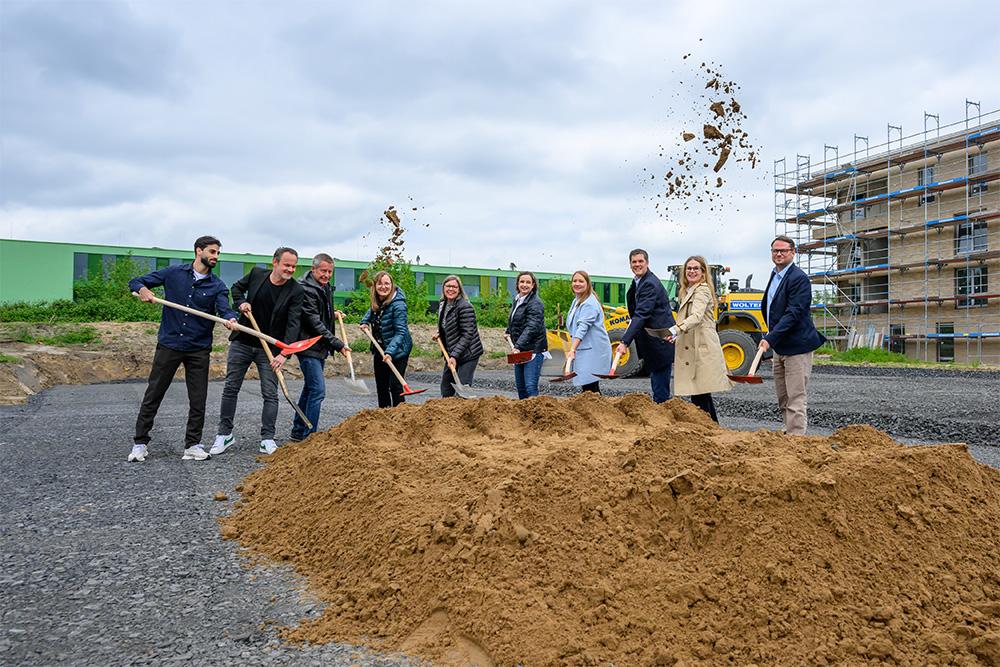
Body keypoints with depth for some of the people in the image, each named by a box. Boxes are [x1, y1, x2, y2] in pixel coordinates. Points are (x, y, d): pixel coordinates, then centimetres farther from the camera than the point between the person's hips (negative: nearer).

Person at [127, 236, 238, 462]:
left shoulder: (217, 286, 3)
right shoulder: (173, 273, 3)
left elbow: (224, 307, -14)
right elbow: (136, 281, 7)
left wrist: (231, 318, -38)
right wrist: (142, 290, -17)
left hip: (199, 350, 1)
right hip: (168, 345, -1)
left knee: (198, 400, 3)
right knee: (153, 395, 6)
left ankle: (192, 444, 16)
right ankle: (140, 442, 18)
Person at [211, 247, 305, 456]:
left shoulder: (296, 291, -12)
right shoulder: (257, 273, -3)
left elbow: (293, 324, -18)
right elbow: (237, 287, 17)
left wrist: (284, 353, -28)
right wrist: (241, 303, -4)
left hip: (270, 349, -2)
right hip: (242, 342, 3)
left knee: (270, 394, -2)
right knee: (230, 389, 8)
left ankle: (267, 439, 8)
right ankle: (224, 435, 21)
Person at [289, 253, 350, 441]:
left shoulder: (326, 288, 12)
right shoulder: (306, 290, -18)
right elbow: (315, 323, -22)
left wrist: (334, 314, 10)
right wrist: (338, 344, -22)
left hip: (320, 348, 10)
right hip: (309, 347, -10)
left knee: (310, 389, 16)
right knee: (318, 390, -13)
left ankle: (298, 432, 26)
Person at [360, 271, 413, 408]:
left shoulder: (398, 304, -22)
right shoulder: (377, 302, 2)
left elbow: (400, 332, -28)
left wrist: (390, 352, -39)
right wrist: (365, 321, 6)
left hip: (396, 351, -8)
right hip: (379, 350, 8)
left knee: (395, 386, -12)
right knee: (381, 386, 15)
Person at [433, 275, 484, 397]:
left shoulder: (465, 307, -18)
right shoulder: (442, 305, 8)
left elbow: (467, 334, -22)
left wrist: (455, 355, -26)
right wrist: (439, 334, 6)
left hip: (468, 354, -8)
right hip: (451, 354, 9)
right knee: (445, 390, 14)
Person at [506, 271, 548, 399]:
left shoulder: (535, 304, -13)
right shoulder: (516, 300, 15)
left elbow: (531, 328, -25)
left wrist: (518, 346, -33)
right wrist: (508, 332, 17)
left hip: (533, 350, -9)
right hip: (519, 350, 9)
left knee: (530, 386, -15)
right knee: (520, 386, 13)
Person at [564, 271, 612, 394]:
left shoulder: (590, 303, -15)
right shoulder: (576, 301, 16)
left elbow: (583, 327, -25)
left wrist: (573, 349, -33)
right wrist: (573, 349, 15)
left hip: (594, 350, -9)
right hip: (582, 349, 9)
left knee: (590, 386, -11)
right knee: (584, 385, 9)